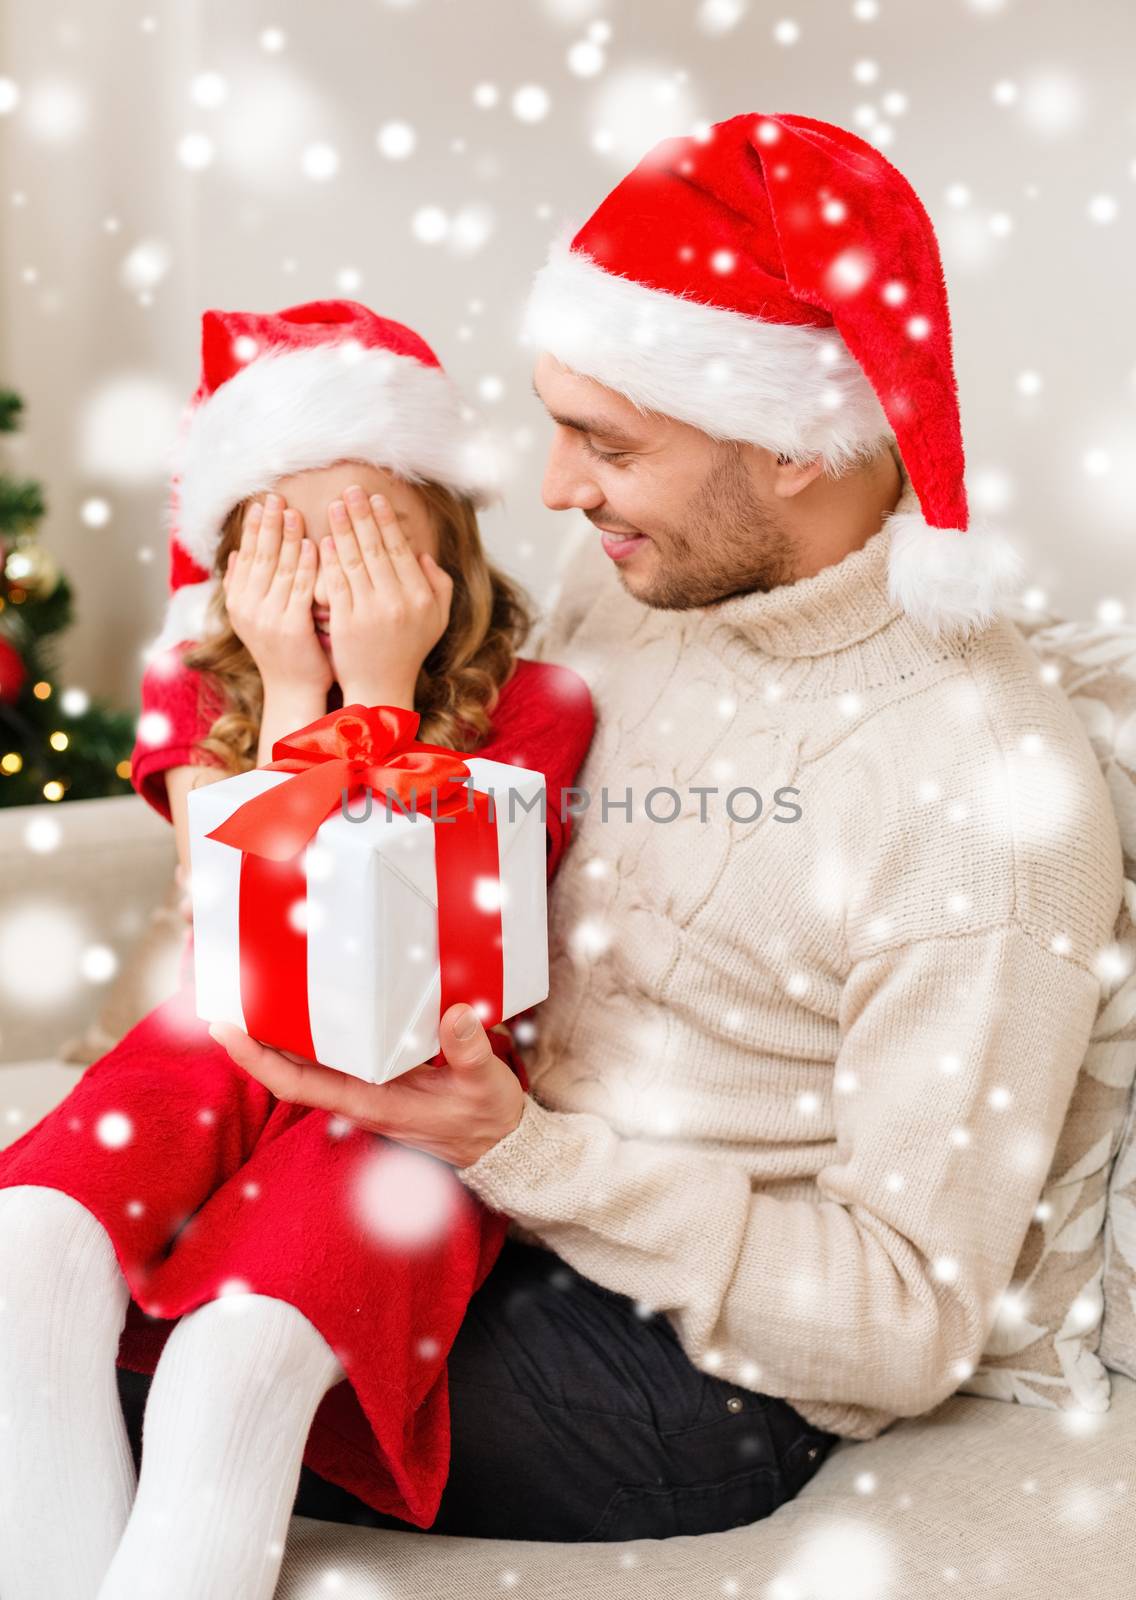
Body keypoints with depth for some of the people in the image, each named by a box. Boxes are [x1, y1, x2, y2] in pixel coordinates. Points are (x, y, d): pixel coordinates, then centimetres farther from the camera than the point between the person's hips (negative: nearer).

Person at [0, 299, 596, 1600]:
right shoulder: (195, 689, 3)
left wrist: (380, 687, -17)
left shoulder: (533, 708, -6)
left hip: (416, 1086, -3)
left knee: (241, 1351, -29)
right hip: (229, 1049, 4)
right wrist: (293, 695, -13)